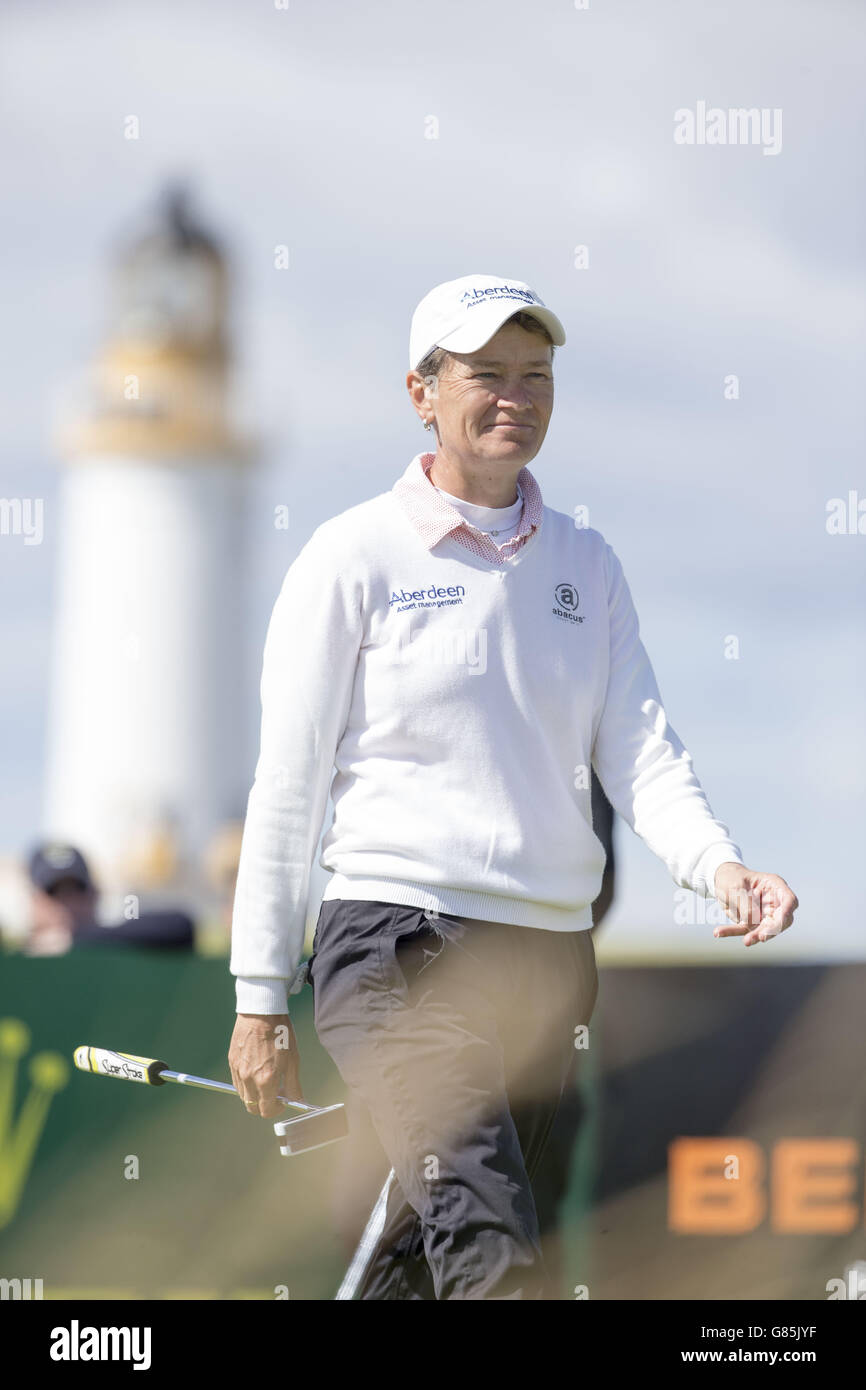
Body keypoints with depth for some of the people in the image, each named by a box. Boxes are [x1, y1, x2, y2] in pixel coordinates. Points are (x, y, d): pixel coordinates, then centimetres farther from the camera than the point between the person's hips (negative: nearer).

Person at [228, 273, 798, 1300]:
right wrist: (259, 1002, -2)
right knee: (493, 1256, -22)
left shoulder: (586, 564, 14)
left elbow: (638, 747, 5)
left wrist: (716, 863, -17)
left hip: (549, 955, 5)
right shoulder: (356, 554, 0)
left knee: (424, 1259, 8)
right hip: (399, 942, -5)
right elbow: (286, 787, 0)